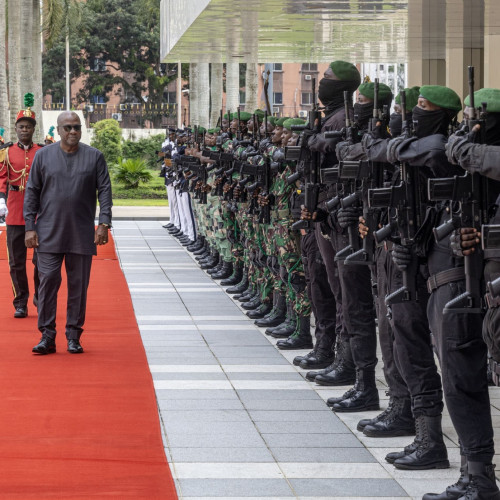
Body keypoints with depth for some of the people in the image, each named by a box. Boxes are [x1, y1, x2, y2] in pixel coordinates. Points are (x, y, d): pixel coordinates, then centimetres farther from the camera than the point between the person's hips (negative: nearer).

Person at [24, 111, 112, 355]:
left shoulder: (94, 157, 4)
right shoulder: (43, 156, 5)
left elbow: (105, 190, 3)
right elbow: (32, 192, 6)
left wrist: (104, 224, -7)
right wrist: (30, 227, -1)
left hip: (82, 234, 0)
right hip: (49, 233, 0)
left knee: (78, 285, 4)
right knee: (48, 282, -4)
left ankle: (73, 336, 12)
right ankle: (47, 336, 1)